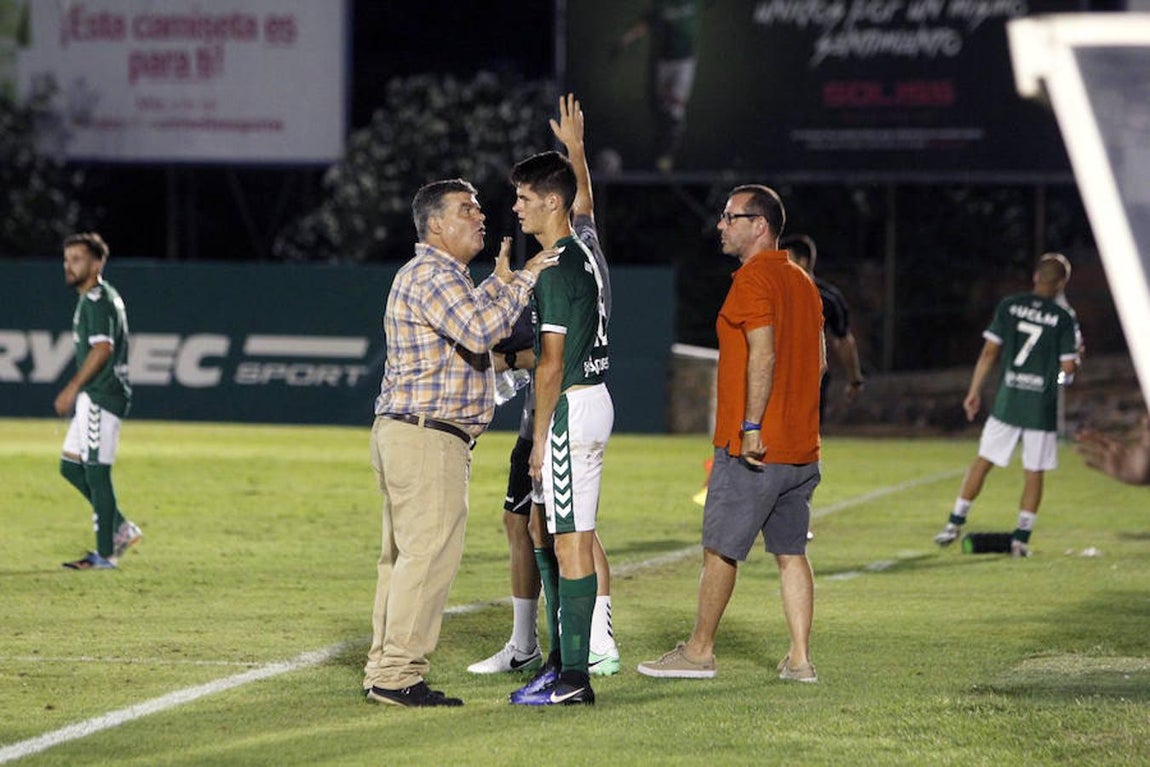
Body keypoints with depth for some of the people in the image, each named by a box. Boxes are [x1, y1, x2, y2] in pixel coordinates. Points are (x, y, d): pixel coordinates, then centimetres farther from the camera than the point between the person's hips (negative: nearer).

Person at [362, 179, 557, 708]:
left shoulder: (433, 274, 22)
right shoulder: (432, 276, -13)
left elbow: (471, 326, 30)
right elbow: (481, 331, -27)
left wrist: (501, 281, 22)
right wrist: (525, 281, -17)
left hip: (404, 435, 11)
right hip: (427, 437, -11)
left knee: (404, 555, 12)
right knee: (428, 554, -11)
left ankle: (384, 671, 14)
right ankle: (399, 675, -11)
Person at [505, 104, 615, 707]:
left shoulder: (558, 266, -17)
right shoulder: (584, 250, 10)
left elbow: (551, 362, -18)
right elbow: (584, 199, 35)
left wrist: (540, 435, -14)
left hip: (572, 408, -10)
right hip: (590, 400, 10)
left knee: (571, 539, -9)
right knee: (543, 529, 17)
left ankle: (574, 677, -9)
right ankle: (562, 656, 22)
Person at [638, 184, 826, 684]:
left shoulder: (753, 278, -12)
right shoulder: (801, 281, 14)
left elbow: (763, 353, -21)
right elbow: (819, 359, 17)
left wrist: (751, 427, -22)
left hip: (752, 448, -8)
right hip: (800, 447, 8)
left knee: (719, 550, 2)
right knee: (791, 553, 8)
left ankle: (698, 652, 9)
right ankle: (800, 659, 5)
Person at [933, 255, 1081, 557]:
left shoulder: (1009, 306, 1)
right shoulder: (1063, 319, -5)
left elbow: (989, 352, 0)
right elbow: (1068, 368, -8)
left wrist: (974, 392, 6)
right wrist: (1075, 359, 15)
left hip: (1008, 400, 2)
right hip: (1042, 406, -2)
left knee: (983, 461, 10)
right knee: (1034, 472, 6)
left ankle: (955, 523, 10)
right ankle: (1021, 538, 4)